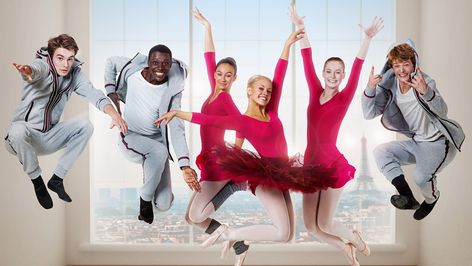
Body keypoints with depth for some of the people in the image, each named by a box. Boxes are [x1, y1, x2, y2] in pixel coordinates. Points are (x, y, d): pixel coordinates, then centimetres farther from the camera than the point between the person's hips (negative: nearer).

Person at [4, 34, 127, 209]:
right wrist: (28, 72, -69)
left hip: (49, 136, 5)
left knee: (85, 126, -12)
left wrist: (113, 112, -36)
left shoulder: (75, 74, -2)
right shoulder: (43, 65, -18)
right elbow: (37, 70, -43)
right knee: (19, 129, -37)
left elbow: (93, 94, -16)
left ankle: (57, 179, -2)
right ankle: (37, 182, -12)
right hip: (23, 136, -5)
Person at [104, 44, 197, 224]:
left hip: (156, 141, 1)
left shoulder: (172, 89, -15)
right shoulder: (132, 69, -12)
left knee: (163, 205, -6)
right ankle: (145, 198, -10)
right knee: (160, 151, -38)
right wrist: (110, 91, -3)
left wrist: (185, 165, -30)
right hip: (130, 137, -1)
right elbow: (111, 62, 9)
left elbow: (176, 127, -20)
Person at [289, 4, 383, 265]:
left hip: (333, 166, -5)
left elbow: (356, 70, -19)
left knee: (324, 225, 1)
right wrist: (300, 27, -6)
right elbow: (307, 61, 0)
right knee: (310, 226, 8)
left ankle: (354, 237, 33)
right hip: (311, 165, 5)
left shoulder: (344, 98, -6)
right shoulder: (315, 92, 4)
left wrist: (367, 39, -32)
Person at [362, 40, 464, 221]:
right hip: (417, 142, 7)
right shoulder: (390, 87, -3)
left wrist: (425, 91, -55)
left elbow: (442, 112, -36)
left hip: (439, 142, -7)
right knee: (380, 152, -6)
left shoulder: (425, 82, -20)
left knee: (421, 177, -27)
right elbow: (369, 114, -11)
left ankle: (432, 199, 10)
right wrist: (370, 89, -28)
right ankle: (408, 198, -14)